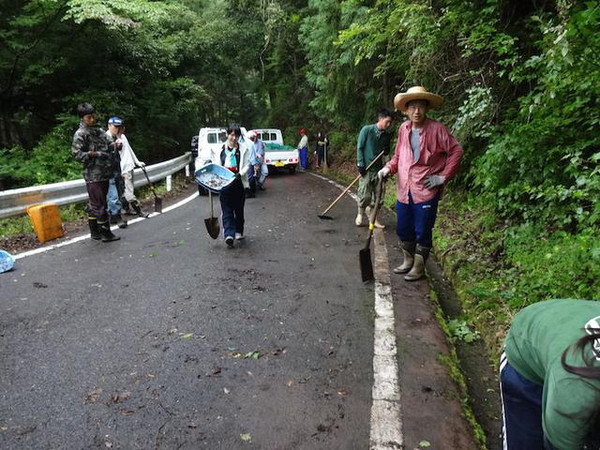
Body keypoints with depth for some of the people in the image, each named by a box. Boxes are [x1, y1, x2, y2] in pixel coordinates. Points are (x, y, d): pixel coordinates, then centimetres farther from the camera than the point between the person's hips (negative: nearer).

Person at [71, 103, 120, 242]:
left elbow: (107, 145, 27)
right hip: (93, 175, -8)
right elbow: (76, 153, -14)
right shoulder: (80, 134, -8)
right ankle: (106, 233, 2)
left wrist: (113, 145, 5)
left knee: (94, 204, 15)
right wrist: (95, 154, -21)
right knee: (100, 205, -5)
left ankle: (95, 232, 23)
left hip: (104, 173, 8)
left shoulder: (99, 130, 15)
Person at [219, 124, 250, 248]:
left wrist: (239, 174, -21)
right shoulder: (220, 149, 8)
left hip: (238, 184, -1)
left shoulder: (243, 149, 2)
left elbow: (246, 166, -2)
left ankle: (239, 231, 28)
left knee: (239, 209, 10)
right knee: (227, 210, -6)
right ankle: (229, 235, -13)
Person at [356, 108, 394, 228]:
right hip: (366, 168, -4)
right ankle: (360, 214, 18)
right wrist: (360, 164, -9)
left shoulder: (387, 135, 6)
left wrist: (386, 150, -8)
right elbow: (359, 148, -3)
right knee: (365, 195, -7)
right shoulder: (367, 130, -6)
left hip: (379, 168, 4)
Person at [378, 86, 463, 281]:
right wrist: (389, 168, -2)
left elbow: (456, 151, -5)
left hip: (426, 190, -5)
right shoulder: (403, 128, 5)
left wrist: (443, 177, -8)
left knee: (423, 232, 3)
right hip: (404, 190, 5)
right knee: (403, 229, 15)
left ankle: (419, 267, 20)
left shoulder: (436, 129, -9)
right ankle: (408, 261, 36)